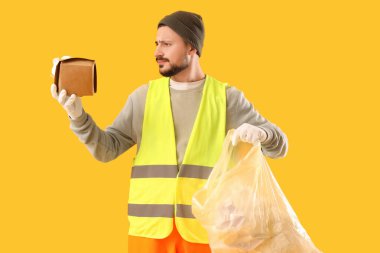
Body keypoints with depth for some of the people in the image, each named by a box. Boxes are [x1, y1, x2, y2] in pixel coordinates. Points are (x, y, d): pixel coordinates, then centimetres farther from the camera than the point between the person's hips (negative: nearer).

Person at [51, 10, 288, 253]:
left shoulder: (226, 97, 3)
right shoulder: (144, 96, 8)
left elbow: (279, 145, -1)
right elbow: (107, 149, 5)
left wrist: (260, 133, -25)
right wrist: (78, 116, -12)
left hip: (203, 228, -1)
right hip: (150, 226, 2)